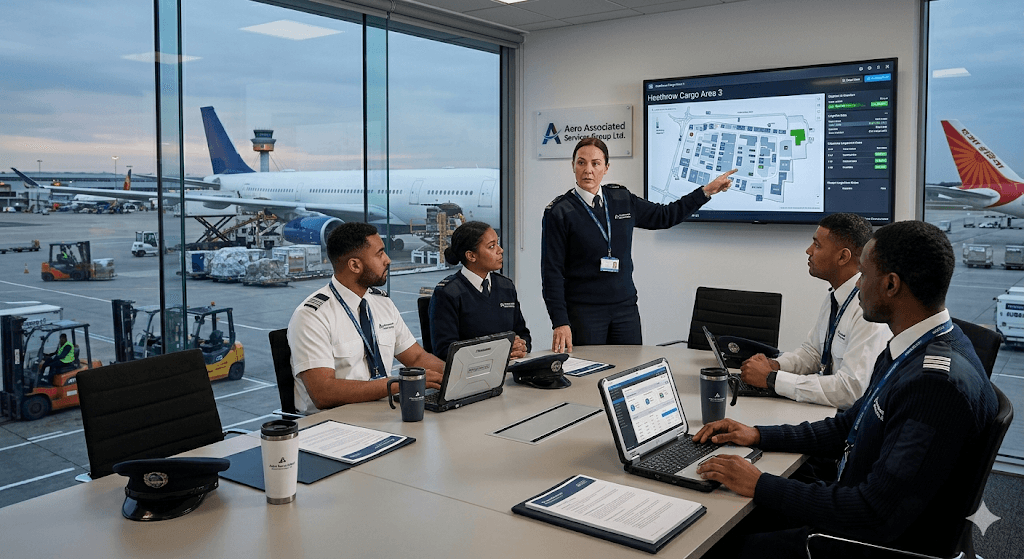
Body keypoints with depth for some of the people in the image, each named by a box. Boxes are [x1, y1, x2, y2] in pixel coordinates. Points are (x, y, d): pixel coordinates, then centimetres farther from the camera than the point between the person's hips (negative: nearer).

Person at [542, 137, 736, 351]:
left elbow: (665, 215, 21)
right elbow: (552, 271, -8)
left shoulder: (622, 199, 7)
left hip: (625, 308, 4)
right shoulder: (559, 211, -6)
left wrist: (708, 190, 18)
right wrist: (560, 323, -15)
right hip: (583, 312, -4)